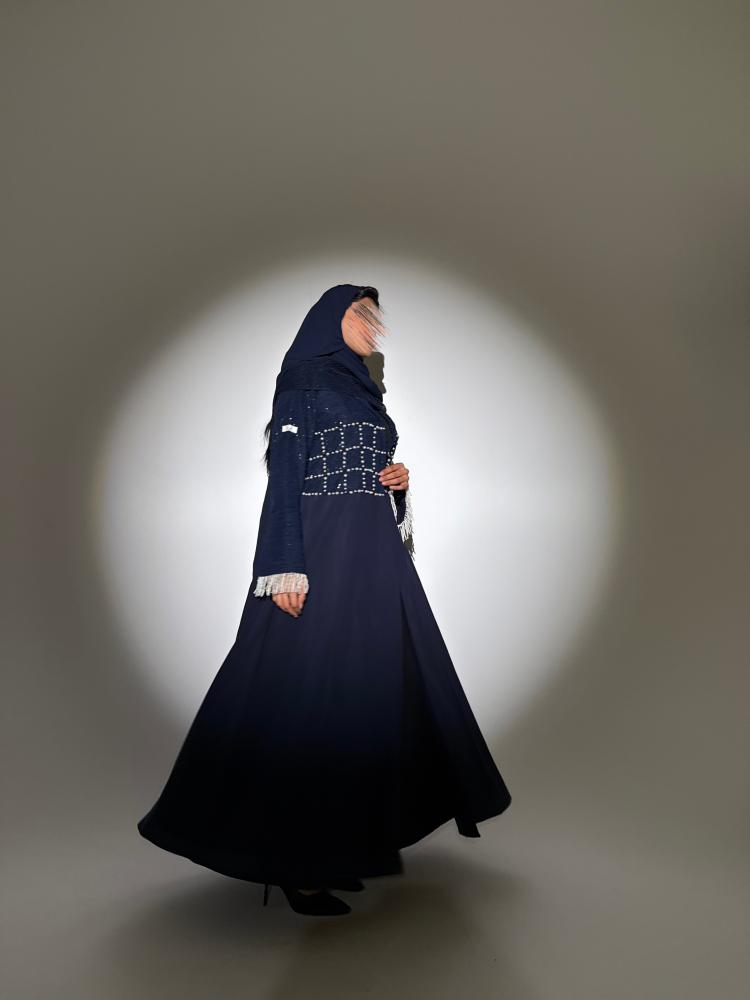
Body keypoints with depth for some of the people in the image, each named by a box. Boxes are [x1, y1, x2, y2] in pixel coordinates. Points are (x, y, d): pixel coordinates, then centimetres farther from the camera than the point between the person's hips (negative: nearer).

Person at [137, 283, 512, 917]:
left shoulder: (364, 391, 22)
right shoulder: (304, 381, -2)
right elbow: (285, 476, -11)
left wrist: (398, 482, 3)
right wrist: (287, 567, -19)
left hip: (377, 555, 9)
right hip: (325, 553, -9)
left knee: (371, 688, 8)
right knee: (312, 693, -7)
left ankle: (343, 843, 19)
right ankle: (296, 863, 2)